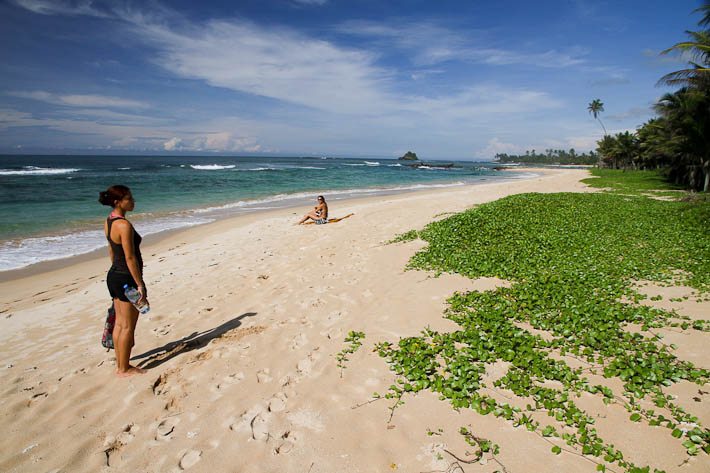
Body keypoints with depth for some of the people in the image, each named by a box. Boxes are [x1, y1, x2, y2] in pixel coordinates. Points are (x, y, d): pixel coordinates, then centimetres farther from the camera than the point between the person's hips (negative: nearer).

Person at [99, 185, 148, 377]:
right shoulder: (124, 225, -22)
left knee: (120, 323, 18)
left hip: (113, 275, 10)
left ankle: (120, 364, 29)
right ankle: (124, 369, 16)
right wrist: (140, 284, -17)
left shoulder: (108, 222, 7)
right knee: (128, 327, 4)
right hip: (127, 278, -9)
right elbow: (130, 258, -22)